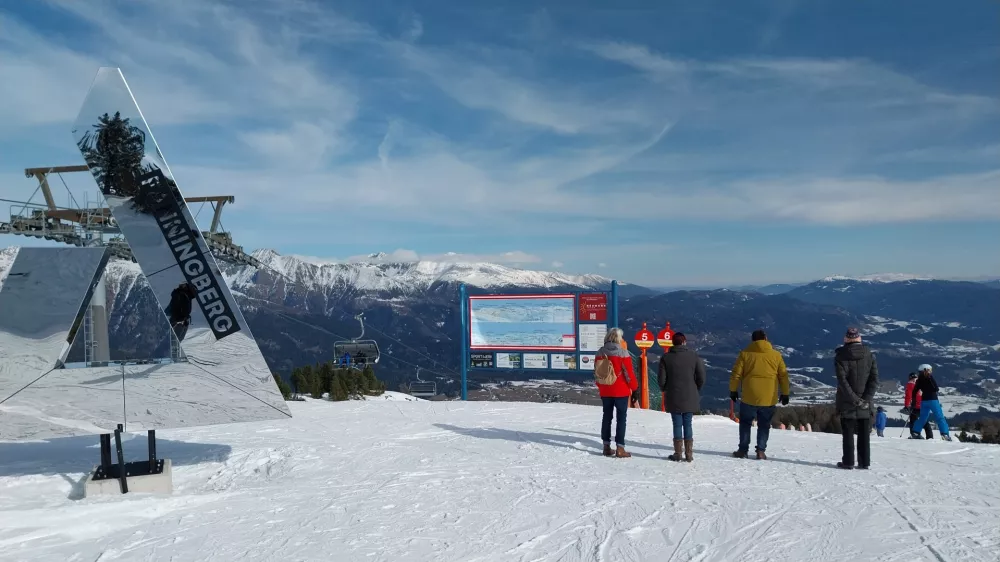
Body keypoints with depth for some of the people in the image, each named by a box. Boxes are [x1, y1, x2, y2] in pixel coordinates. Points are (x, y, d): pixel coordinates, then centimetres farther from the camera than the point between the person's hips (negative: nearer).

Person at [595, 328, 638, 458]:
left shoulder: (600, 353, 3)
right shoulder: (622, 352, -13)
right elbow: (629, 372, -12)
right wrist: (634, 387, 1)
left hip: (605, 391, 5)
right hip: (621, 391, -5)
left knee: (607, 417, 13)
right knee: (621, 418, 0)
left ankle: (607, 447, 16)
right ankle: (620, 448, -2)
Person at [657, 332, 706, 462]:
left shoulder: (666, 357, -4)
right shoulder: (693, 356, -2)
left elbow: (661, 379, -6)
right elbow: (701, 378, -3)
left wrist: (665, 390, 14)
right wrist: (696, 390, 14)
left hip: (673, 398, -1)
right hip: (690, 398, 1)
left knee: (677, 425, 5)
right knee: (688, 425, 9)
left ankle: (678, 453, 7)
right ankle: (689, 454, 10)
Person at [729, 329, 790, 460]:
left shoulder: (745, 353, -1)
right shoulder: (776, 355, 3)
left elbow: (736, 374, 0)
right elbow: (783, 375, 7)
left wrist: (733, 390, 11)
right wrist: (785, 393, 17)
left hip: (749, 397, -1)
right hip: (769, 399, 1)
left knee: (745, 423, 14)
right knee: (764, 425, 12)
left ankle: (743, 450, 10)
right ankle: (761, 451, 6)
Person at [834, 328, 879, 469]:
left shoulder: (840, 356, -5)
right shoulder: (869, 355, 4)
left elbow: (842, 380, -13)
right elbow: (874, 379, -3)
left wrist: (854, 399, -13)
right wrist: (866, 399, -7)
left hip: (846, 403, -2)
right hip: (865, 403, 2)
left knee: (848, 433, 3)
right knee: (864, 434, 9)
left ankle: (848, 462, 1)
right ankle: (864, 462, 10)